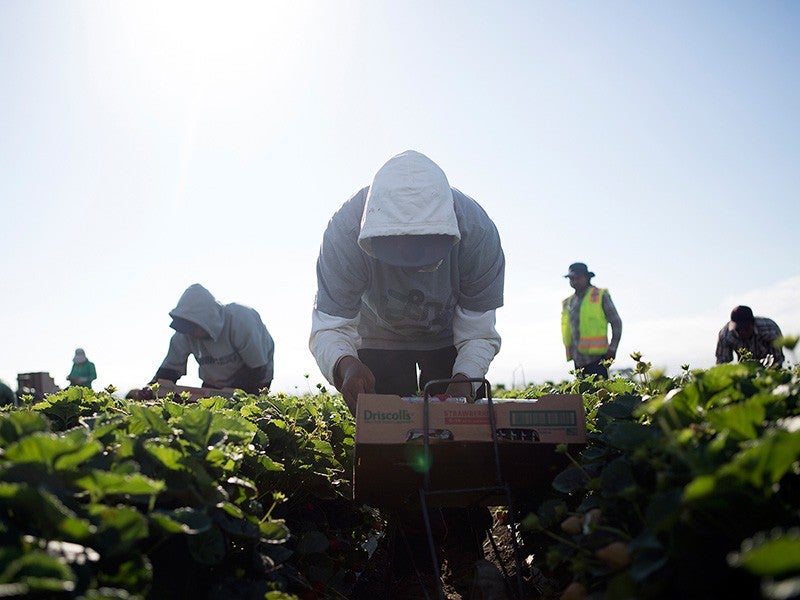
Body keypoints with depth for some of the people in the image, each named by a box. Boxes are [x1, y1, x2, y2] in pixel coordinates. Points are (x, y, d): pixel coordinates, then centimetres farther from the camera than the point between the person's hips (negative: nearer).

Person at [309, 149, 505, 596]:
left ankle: (467, 555, 12)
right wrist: (343, 365, -57)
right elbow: (329, 326, -34)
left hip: (450, 338, 1)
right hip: (380, 339, 0)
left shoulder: (477, 231, -37)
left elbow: (479, 332, -27)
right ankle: (413, 563, 9)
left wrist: (466, 379, -46)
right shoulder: (346, 232, -39)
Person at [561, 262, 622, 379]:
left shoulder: (600, 296, 1)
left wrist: (612, 348, -6)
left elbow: (616, 323, 1)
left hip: (597, 357, -5)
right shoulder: (568, 303, 15)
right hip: (579, 360, 5)